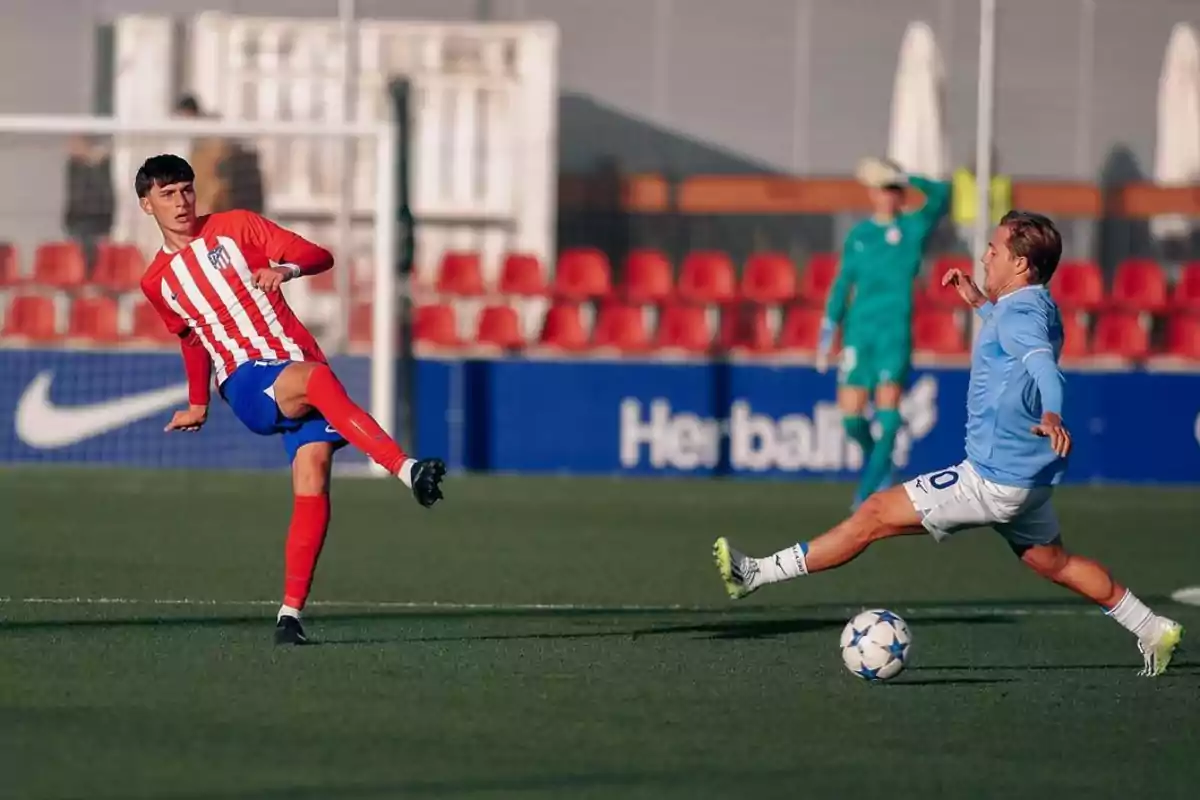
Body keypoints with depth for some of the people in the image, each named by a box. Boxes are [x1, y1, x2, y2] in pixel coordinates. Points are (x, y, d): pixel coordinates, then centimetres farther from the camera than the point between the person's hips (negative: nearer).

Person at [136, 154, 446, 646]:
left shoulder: (234, 228, 10)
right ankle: (405, 468, -51)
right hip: (246, 382, -1)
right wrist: (198, 406, 38)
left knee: (312, 478, -19)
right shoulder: (156, 282, 17)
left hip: (298, 361, 1)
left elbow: (320, 256, 4)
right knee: (316, 378, -35)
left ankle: (291, 612, -16)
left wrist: (287, 268, -18)